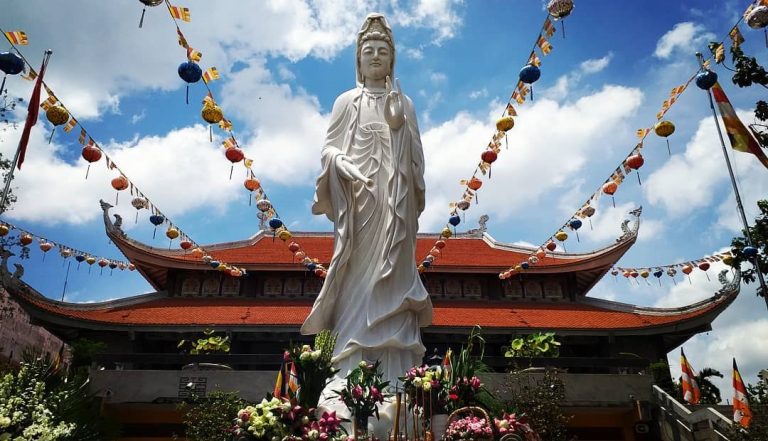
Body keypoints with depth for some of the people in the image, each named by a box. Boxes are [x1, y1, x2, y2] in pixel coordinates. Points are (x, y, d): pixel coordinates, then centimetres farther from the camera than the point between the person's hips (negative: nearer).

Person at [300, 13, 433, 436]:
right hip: (360, 200, -2)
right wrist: (350, 172, -16)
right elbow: (330, 150, 3)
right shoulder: (346, 102, 10)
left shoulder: (403, 102, 16)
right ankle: (351, 370, -3)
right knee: (359, 279, -7)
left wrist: (398, 125, -7)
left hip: (396, 202, 2)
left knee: (392, 278, -1)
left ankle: (394, 368, 3)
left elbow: (416, 156, 8)